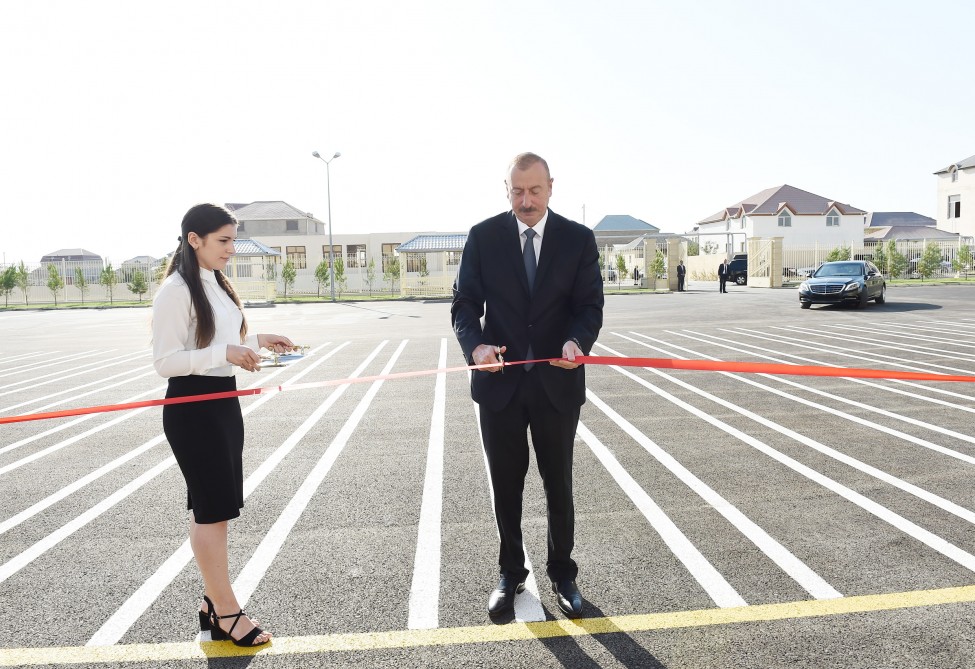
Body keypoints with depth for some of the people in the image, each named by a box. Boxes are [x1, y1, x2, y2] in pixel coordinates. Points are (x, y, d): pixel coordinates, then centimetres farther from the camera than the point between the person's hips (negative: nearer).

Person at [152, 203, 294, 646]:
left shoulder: (218, 284, 11)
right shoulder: (176, 291, -15)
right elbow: (165, 362, -18)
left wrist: (257, 341, 7)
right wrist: (226, 353, -27)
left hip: (223, 401, 9)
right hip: (192, 407, -9)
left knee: (210, 508, 14)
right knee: (213, 509, -2)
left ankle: (212, 603, 26)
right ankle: (226, 613, 11)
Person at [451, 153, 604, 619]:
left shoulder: (578, 239, -2)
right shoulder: (483, 237, -2)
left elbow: (590, 305, -4)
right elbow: (464, 303, -3)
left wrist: (578, 341, -26)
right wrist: (475, 345, -24)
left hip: (557, 383, 0)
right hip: (501, 382, 1)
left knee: (559, 484, 13)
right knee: (506, 485, 14)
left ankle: (562, 574, 32)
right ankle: (510, 573, 33)